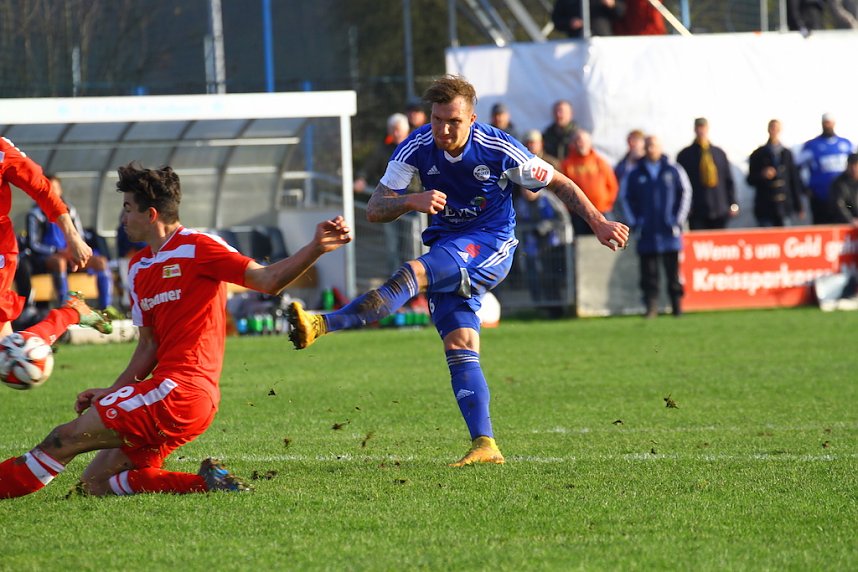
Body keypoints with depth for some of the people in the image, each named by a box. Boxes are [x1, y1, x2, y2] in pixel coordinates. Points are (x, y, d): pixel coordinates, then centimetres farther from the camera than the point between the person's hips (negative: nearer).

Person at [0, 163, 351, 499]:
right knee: (95, 482, 3)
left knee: (66, 438, -12)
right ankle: (205, 482, -5)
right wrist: (113, 392, 11)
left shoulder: (196, 249, -5)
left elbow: (267, 280, -10)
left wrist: (316, 249, -24)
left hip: (179, 391, -10)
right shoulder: (139, 268, 21)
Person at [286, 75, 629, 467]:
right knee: (459, 346, -10)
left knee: (413, 274, -29)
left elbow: (559, 184, -1)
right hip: (446, 250, 5)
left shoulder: (499, 149, -13)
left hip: (490, 246, -5)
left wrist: (599, 224, -9)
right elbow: (374, 210, -8)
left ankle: (323, 326, -40)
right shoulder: (416, 148, -6)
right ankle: (484, 446, -13)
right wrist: (411, 202, -29)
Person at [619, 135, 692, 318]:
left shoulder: (674, 170, 5)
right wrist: (634, 222, 4)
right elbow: (625, 197, 13)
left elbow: (685, 193, 7)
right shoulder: (635, 174, 8)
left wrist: (678, 219, 0)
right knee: (649, 273, -2)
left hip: (669, 232, -1)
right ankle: (651, 306, -2)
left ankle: (677, 305, 7)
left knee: (673, 271, 2)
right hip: (646, 234, 1)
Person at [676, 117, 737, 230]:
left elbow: (728, 180, 15)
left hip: (719, 210, 2)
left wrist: (732, 204, 8)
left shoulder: (719, 153, 13)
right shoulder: (685, 155, 5)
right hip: (696, 212, -2)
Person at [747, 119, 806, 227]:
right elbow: (751, 180, 5)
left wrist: (798, 206, 8)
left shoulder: (787, 154, 9)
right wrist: (762, 175, -16)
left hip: (784, 206, 1)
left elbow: (794, 180, 10)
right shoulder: (758, 154, 4)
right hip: (765, 207, -1)